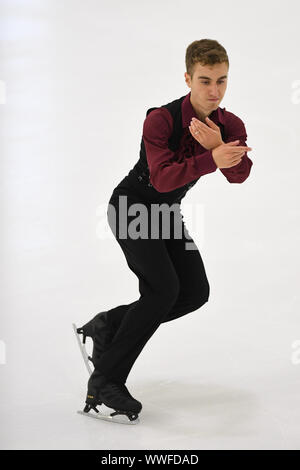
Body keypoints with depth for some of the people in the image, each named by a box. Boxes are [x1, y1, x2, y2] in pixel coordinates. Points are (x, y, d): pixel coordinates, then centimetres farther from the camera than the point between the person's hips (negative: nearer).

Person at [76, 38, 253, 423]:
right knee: (164, 288, -22)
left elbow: (239, 175, -19)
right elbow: (162, 178, -36)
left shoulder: (230, 125, -6)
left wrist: (217, 145, -38)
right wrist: (212, 159, -48)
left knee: (195, 292, -3)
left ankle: (108, 326, 12)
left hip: (167, 211, 7)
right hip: (131, 206, -7)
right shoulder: (161, 119, -25)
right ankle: (104, 380, -15)